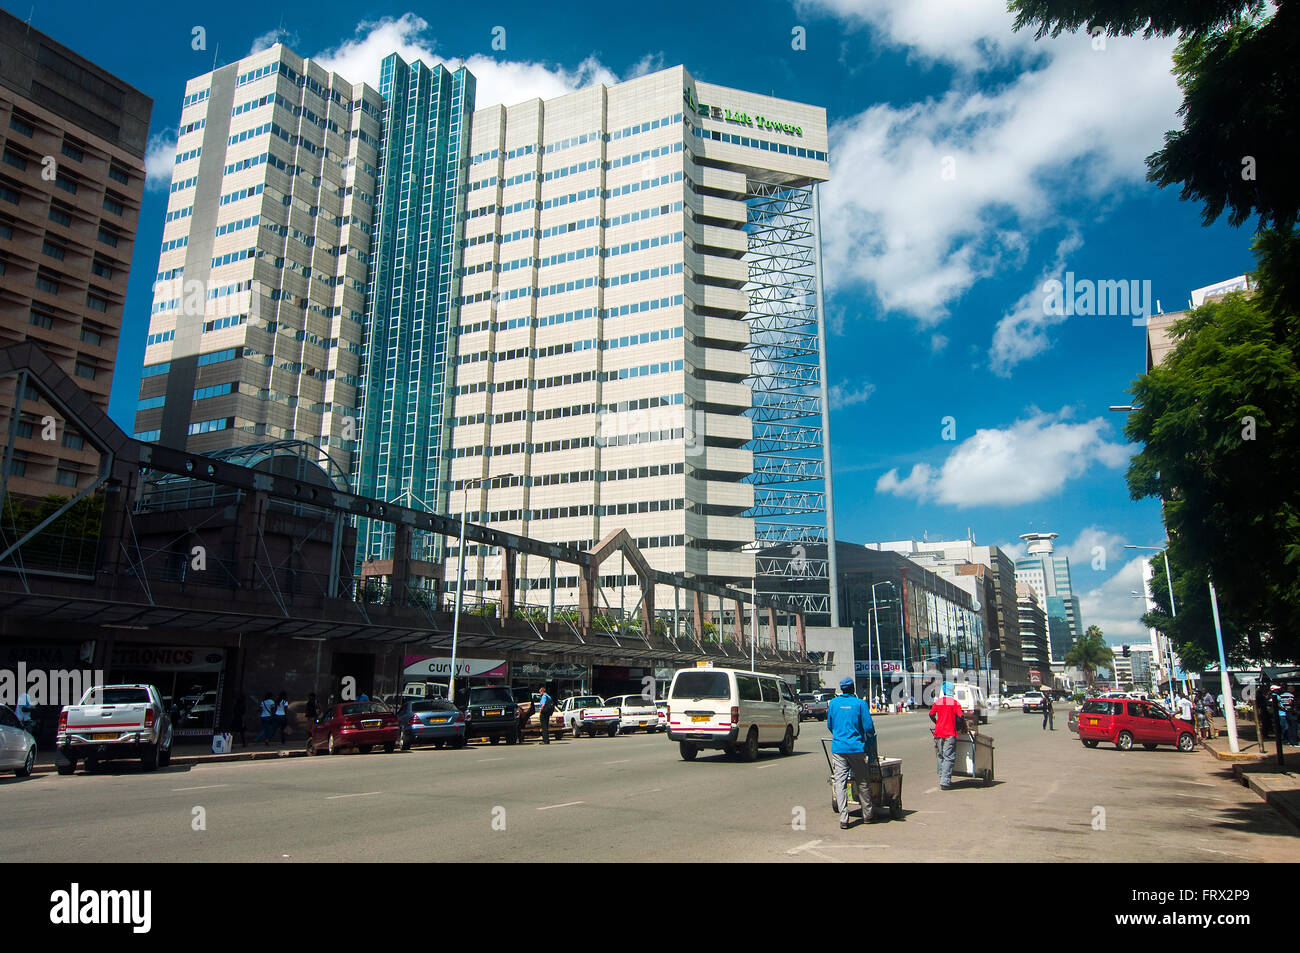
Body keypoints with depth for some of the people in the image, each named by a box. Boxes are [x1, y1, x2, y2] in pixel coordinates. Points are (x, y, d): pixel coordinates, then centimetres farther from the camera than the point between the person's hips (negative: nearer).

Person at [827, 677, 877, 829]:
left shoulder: (833, 703, 5)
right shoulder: (860, 703, -3)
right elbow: (868, 728, -4)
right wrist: (871, 750, 6)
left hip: (838, 748, 1)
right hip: (857, 748, -1)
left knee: (840, 782, 1)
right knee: (862, 782, 12)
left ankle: (843, 819, -5)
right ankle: (867, 815, 23)